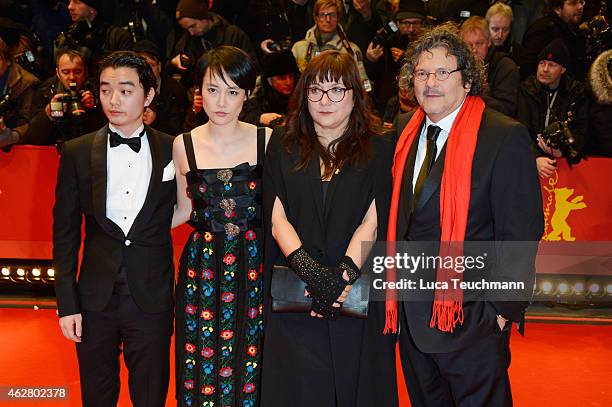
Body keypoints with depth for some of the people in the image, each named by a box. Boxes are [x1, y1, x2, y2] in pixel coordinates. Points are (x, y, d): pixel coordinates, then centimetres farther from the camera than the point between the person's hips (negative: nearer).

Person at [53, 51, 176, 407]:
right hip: (96, 296, 1)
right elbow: (65, 232, 1)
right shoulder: (77, 153, -1)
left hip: (152, 297, -1)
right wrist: (67, 303, -2)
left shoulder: (172, 150, -3)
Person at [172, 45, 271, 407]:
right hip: (202, 266, 1)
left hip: (253, 266, -1)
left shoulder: (266, 140, -3)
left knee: (250, 362, 8)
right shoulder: (184, 145, 1)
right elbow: (185, 210, 10)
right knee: (202, 365, 8)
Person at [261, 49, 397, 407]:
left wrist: (343, 275, -18)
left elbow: (371, 224, -4)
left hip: (357, 295, -1)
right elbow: (278, 219, 0)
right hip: (293, 299, 1)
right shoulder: (284, 145, 7)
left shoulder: (378, 150, 4)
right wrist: (310, 271, -15)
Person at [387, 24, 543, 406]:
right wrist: (395, 283, 8)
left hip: (471, 316, -6)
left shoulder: (506, 137, -13)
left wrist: (504, 307, -15)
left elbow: (521, 232, -14)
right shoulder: (406, 129, 6)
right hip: (411, 313, 7)